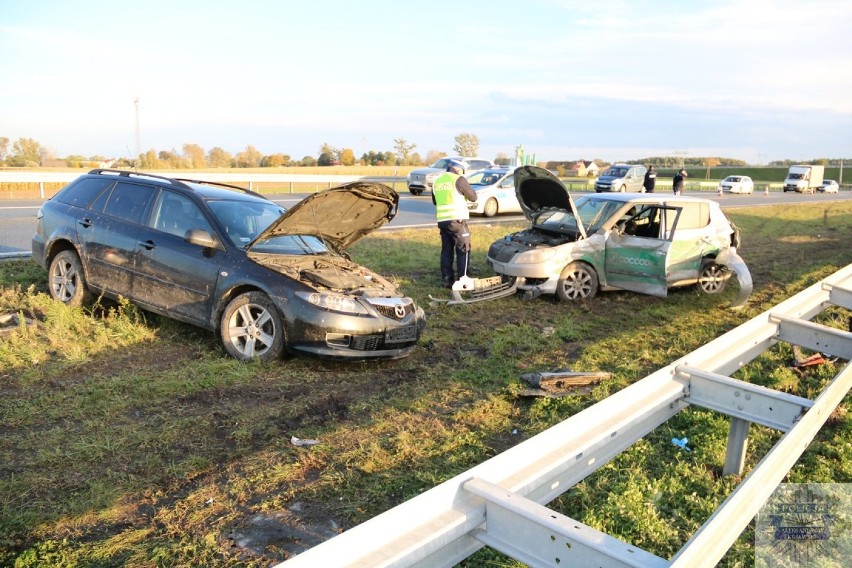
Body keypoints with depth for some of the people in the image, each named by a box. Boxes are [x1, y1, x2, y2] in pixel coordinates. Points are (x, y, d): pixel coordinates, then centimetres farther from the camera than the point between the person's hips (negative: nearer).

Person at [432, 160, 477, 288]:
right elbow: (473, 197, -1)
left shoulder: (437, 181, 13)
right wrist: (465, 190, 16)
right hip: (457, 220, -6)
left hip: (442, 220, 6)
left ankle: (446, 280, 10)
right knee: (463, 250, 2)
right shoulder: (459, 179, -6)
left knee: (446, 251, 12)